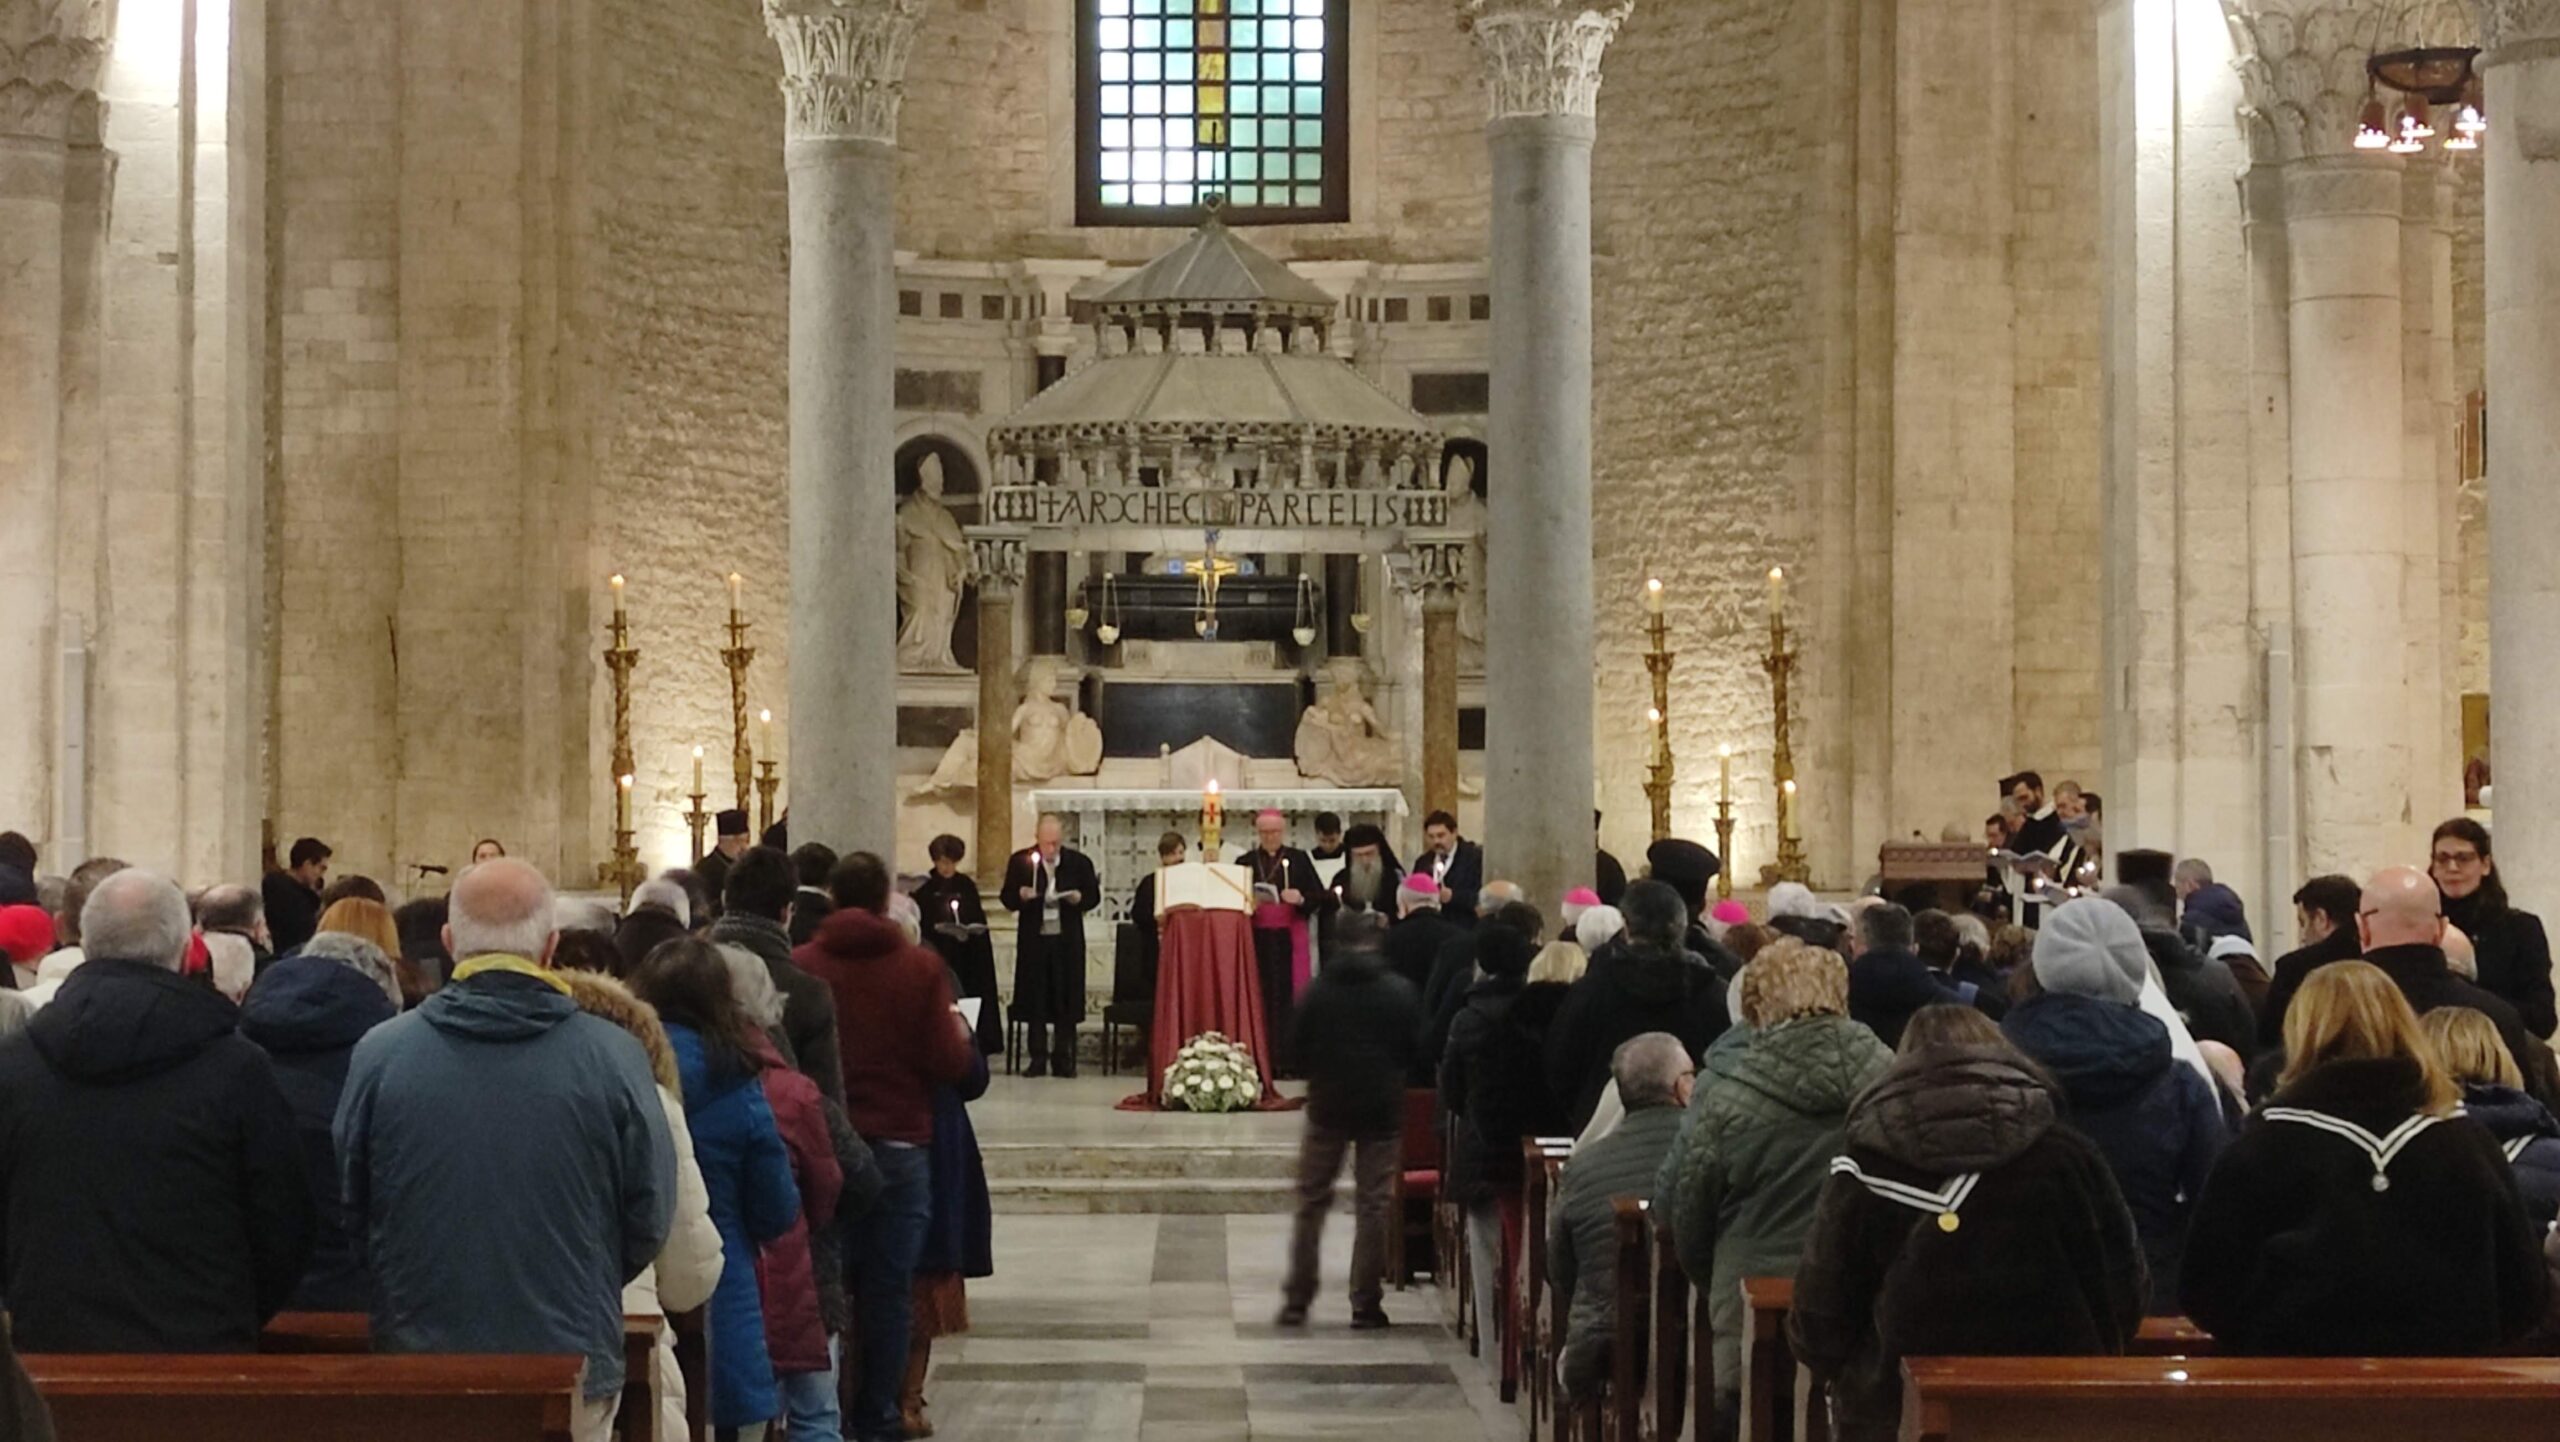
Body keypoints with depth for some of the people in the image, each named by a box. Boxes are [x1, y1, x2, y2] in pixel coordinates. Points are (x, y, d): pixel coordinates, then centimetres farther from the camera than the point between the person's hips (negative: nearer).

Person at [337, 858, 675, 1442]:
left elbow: (344, 1208, 3)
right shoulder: (612, 1058, -8)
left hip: (420, 1354, 1)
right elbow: (650, 1218, -1)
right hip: (573, 1367, -1)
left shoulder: (379, 1054, -6)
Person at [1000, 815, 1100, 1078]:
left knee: (1066, 998, 2)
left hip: (1068, 940, 0)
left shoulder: (1079, 863, 2)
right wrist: (1020, 896, -18)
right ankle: (1038, 1059, 8)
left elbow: (1094, 896, 8)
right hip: (1034, 939, 0)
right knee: (1034, 1000, 2)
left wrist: (1080, 898, -13)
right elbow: (1007, 899, 4)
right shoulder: (1021, 862, 2)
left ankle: (1063, 1058, 10)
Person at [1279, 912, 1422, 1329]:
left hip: (1327, 1106, 1)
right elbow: (1416, 1052, -2)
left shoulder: (1317, 990, -4)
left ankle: (1296, 1300, 11)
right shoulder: (1400, 992, -6)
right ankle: (1365, 1303, 6)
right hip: (1383, 1108, -1)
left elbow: (1298, 1052, -1)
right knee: (1374, 1206, 5)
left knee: (1311, 1201, 11)